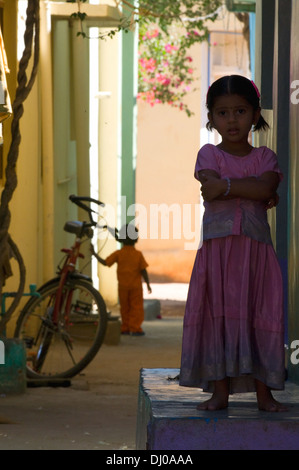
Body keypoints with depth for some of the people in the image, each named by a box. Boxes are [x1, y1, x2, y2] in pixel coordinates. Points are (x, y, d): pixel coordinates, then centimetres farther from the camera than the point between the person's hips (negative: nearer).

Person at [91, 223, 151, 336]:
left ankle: (125, 328, 15)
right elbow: (143, 270, -6)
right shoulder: (138, 254, -6)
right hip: (136, 285, -2)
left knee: (124, 308, 13)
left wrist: (94, 253, 2)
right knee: (136, 307, 1)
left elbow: (105, 262, -8)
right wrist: (148, 284, 2)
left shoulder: (118, 254, -5)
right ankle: (135, 328, -7)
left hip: (122, 286, 2)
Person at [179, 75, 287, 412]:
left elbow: (266, 187, -11)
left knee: (260, 317, -1)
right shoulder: (209, 154, 6)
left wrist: (225, 186, -15)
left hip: (256, 247, 1)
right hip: (218, 245, -1)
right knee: (217, 315, -2)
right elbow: (211, 191, -12)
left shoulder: (264, 156, 10)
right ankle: (219, 391, 5)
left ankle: (264, 393, 4)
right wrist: (251, 192, -10)